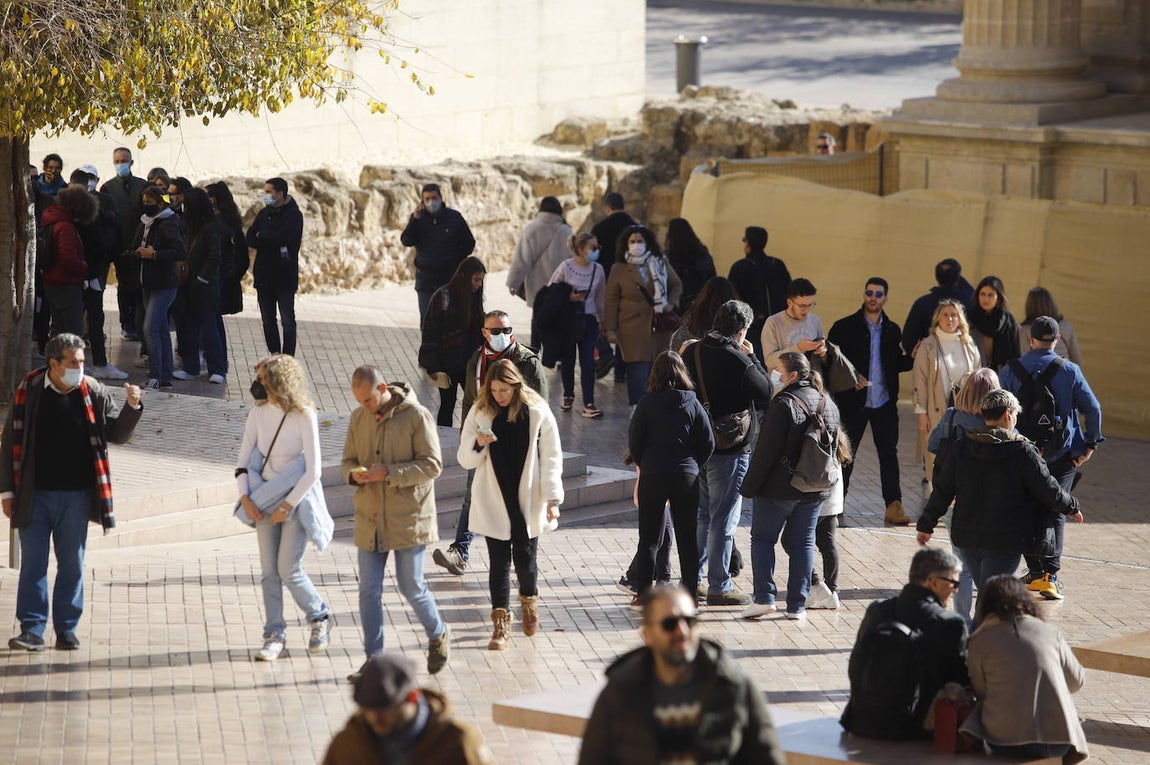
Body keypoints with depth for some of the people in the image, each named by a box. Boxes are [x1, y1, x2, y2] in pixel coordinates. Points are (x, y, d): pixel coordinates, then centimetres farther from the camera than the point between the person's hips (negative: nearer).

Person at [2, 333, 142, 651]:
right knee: (33, 563, 0)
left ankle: (67, 629, 14)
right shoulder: (28, 392, -2)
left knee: (72, 565, 6)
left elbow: (117, 434, 4)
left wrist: (132, 407, -14)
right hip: (35, 496, -1)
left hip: (76, 496, 1)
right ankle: (32, 629, 3)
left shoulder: (93, 393, 1)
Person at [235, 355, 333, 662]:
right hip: (265, 498, 5)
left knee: (289, 570, -7)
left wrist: (287, 506, -16)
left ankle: (319, 618, 18)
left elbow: (313, 470, -14)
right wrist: (245, 498, -8)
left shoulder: (303, 417, -14)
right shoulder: (258, 413, -1)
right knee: (269, 570, 3)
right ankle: (275, 634, 11)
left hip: (296, 497, -5)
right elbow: (243, 460, 5)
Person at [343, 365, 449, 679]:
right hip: (369, 519, 5)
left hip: (408, 518, -5)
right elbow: (348, 460, 15)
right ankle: (374, 659, 11)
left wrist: (389, 473, -22)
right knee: (369, 591, 3)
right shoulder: (359, 418, 6)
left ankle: (438, 635, 28)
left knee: (411, 587, 2)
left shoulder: (417, 416, -11)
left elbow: (432, 465, -13)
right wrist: (354, 474, -9)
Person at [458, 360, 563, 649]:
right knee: (499, 561, 1)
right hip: (493, 503, 1)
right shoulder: (479, 413, -1)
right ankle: (501, 623, 9)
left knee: (525, 559, 8)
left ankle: (529, 600, 38)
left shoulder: (537, 412, -6)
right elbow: (466, 460, 4)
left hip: (528, 502, -1)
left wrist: (552, 498, -9)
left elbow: (551, 457, -3)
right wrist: (478, 444, -19)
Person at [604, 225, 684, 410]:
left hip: (660, 327, 3)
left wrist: (671, 303, 2)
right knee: (638, 368, -10)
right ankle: (637, 407, -6)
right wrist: (611, 329, -1)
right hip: (633, 330, -2)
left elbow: (676, 285, 20)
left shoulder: (660, 264, 10)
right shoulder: (619, 271, 4)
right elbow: (612, 302, 4)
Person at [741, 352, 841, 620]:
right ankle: (797, 605, 9)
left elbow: (766, 451, -18)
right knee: (803, 543, 11)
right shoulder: (828, 404, 6)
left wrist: (749, 485, -12)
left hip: (779, 487, -6)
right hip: (815, 490, 6)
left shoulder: (784, 404, -18)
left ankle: (764, 597, -2)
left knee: (762, 539, 7)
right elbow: (833, 446, 16)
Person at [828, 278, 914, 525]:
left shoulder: (892, 331, 9)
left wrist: (914, 359, -5)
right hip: (853, 402, -3)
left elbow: (895, 364, 14)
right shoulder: (845, 327, -3)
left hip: (885, 403, 3)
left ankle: (893, 505, 9)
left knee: (889, 453, 5)